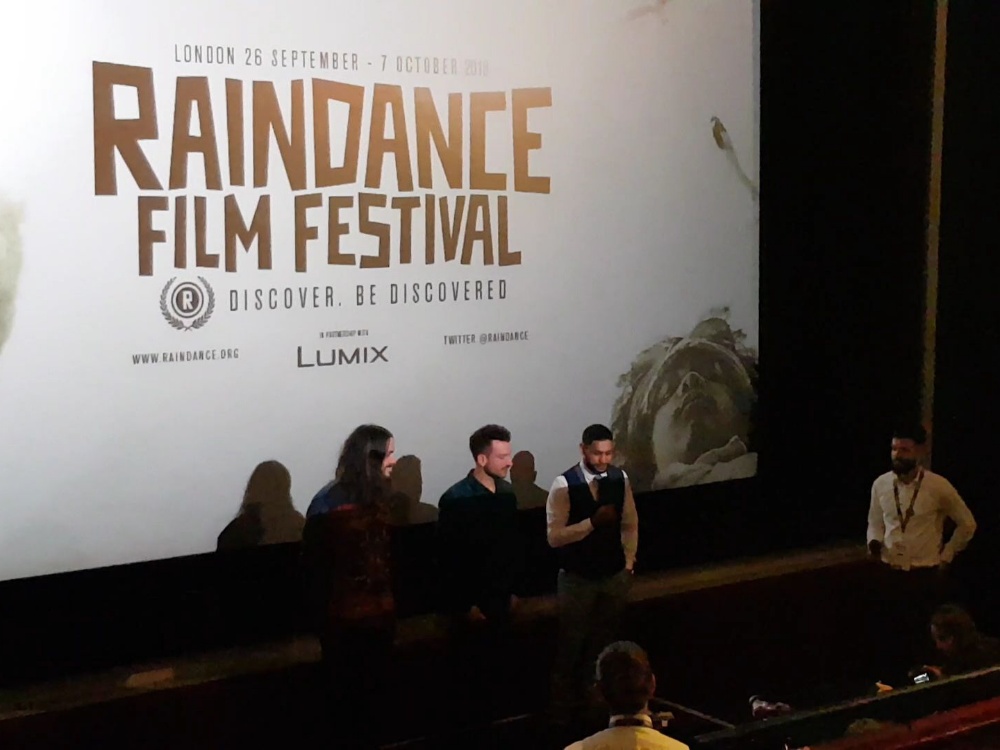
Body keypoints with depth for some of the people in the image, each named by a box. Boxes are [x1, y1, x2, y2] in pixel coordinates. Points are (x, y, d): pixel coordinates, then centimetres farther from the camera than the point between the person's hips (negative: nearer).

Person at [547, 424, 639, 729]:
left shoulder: (620, 478, -4)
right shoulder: (564, 484, -19)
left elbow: (630, 524, 8)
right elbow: (554, 536, -21)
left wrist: (628, 563, 4)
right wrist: (592, 522, -31)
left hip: (615, 575, 4)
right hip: (577, 578, -4)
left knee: (605, 644, 14)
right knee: (571, 646, 8)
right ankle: (565, 711, 25)